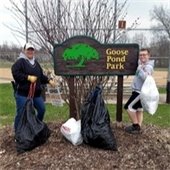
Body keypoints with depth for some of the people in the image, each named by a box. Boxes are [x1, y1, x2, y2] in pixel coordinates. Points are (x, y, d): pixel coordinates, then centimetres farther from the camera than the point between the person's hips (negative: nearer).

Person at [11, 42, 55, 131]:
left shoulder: (36, 63, 17)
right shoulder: (20, 61, -8)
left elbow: (41, 76, 23)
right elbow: (15, 73, -21)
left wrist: (49, 80, 10)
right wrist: (28, 77, -23)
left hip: (36, 93, 8)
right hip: (23, 93, -7)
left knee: (42, 109, 15)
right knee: (21, 113, -5)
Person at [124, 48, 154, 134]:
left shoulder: (148, 66, -17)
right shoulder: (141, 64, 14)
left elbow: (145, 78, -32)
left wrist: (140, 69, -28)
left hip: (140, 91, -10)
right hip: (139, 90, 10)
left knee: (129, 107, -7)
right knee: (139, 109, 12)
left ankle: (136, 126, 2)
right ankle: (138, 127, 18)